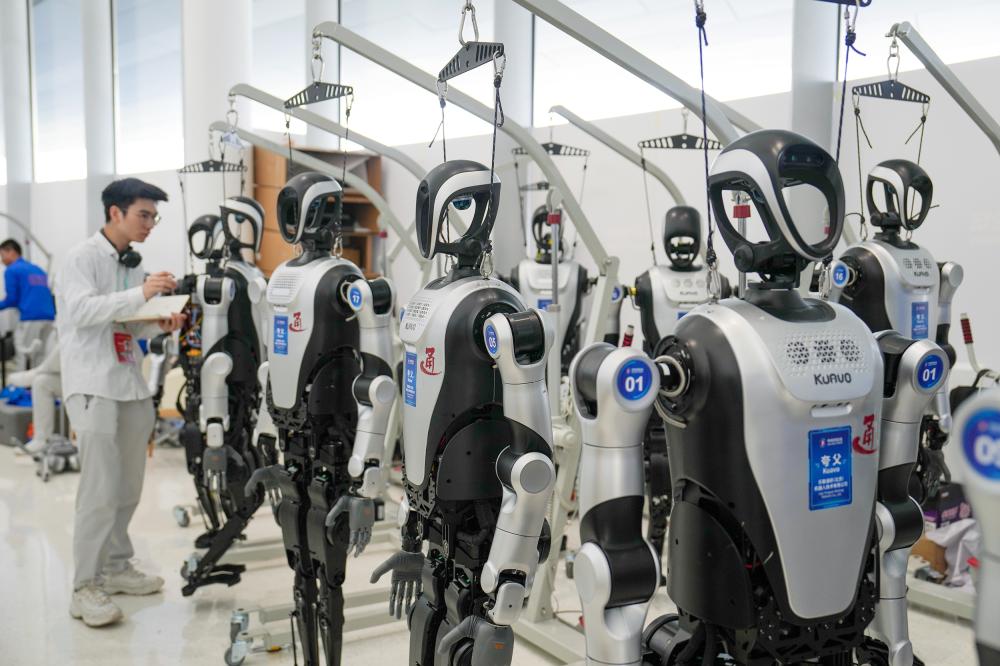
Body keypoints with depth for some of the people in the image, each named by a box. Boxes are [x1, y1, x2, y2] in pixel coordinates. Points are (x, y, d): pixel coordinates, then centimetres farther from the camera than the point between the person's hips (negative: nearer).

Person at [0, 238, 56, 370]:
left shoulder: (12, 271, 3)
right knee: (39, 357, 12)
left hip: (30, 318, -7)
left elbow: (12, 299, -2)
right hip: (48, 316, 7)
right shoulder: (38, 270, 23)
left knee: (23, 357, -2)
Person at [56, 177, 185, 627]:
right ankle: (85, 588, -5)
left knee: (128, 485, 11)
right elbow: (82, 310, -20)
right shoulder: (83, 257, -6)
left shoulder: (133, 264, 17)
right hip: (93, 385, -8)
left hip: (132, 385, 8)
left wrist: (160, 324, 0)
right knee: (101, 488, -11)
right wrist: (140, 294, -28)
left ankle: (116, 567, 24)